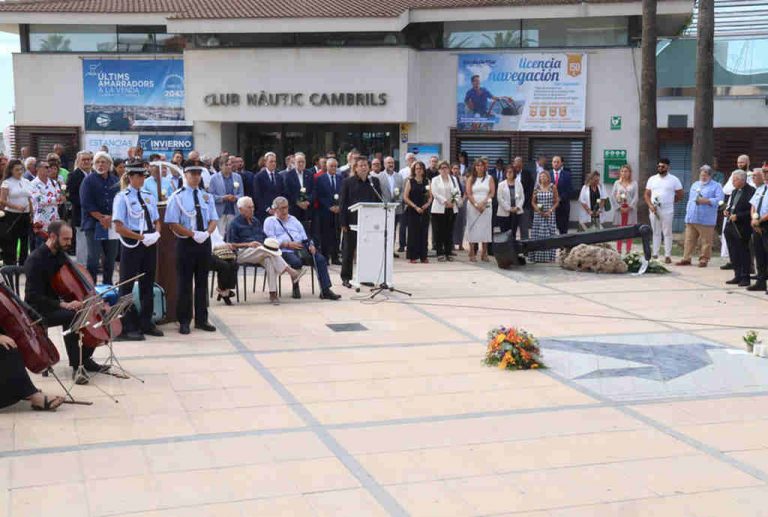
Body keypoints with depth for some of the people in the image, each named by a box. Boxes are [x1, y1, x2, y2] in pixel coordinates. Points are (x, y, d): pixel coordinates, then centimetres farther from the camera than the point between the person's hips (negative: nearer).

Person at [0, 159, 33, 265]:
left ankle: (23, 265, 18)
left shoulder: (26, 182, 11)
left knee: (25, 241, 9)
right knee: (11, 244, -3)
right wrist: (16, 207, -21)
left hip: (25, 216, 5)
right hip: (12, 216, -5)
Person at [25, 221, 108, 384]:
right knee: (71, 316, -34)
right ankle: (77, 366, -27)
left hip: (56, 306, 8)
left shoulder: (60, 254, 6)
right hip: (39, 311, -8)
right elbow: (35, 298, -24)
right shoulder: (35, 260, -19)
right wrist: (64, 305, -33)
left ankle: (85, 358, 3)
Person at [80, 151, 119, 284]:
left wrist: (111, 217, -9)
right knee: (93, 258, -6)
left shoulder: (115, 181, 11)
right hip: (94, 225, -4)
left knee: (110, 258, 9)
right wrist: (101, 217, -13)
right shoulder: (89, 180, -1)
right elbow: (86, 203, -8)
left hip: (112, 225, 4)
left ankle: (108, 285, 21)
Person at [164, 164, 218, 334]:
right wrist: (193, 234, -19)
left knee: (202, 282, 11)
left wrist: (207, 232, -13)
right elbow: (173, 224, -11)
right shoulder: (177, 197, -6)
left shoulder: (207, 196, 8)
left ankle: (201, 319, 20)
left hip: (204, 242, 4)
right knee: (184, 283, 1)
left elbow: (213, 220, 7)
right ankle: (184, 321, 10)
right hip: (186, 243, -4)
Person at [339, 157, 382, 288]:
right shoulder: (348, 182, 0)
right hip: (352, 222, -3)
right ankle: (346, 278, 13)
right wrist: (343, 223, -8)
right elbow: (342, 203, -2)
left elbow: (379, 201, 9)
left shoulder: (375, 182, 8)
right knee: (349, 250, 5)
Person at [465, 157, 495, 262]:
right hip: (473, 207, 0)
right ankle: (472, 254, -2)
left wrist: (483, 203, -13)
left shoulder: (489, 179, 8)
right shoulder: (471, 179, 7)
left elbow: (492, 193, 0)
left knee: (485, 229, -1)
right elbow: (468, 194, -1)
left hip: (486, 207, 1)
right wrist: (476, 205, -13)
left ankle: (484, 254, 2)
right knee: (473, 229, -3)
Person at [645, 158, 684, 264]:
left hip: (667, 211, -3)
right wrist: (650, 205, -6)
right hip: (654, 210, 3)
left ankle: (667, 256, 1)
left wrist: (669, 202, 2)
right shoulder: (652, 179, 10)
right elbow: (647, 194, 9)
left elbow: (680, 195, 5)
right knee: (656, 233, 9)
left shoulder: (674, 180, 1)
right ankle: (655, 254, 13)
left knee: (667, 233, -2)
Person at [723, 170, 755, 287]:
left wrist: (738, 216, -20)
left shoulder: (751, 191, -12)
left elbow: (752, 210, -17)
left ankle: (745, 278, 6)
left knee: (743, 254, -1)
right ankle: (738, 276, 20)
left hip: (742, 229, -8)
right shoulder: (735, 191, 15)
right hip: (731, 227, 8)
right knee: (734, 254, 12)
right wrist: (727, 211, 6)